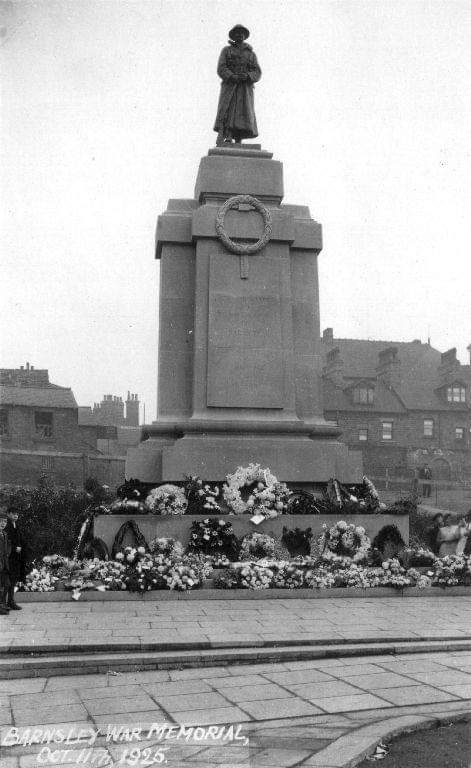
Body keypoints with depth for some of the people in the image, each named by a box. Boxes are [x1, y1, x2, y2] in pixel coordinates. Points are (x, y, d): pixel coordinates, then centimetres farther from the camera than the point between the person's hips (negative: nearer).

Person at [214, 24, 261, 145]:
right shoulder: (226, 50, 14)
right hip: (229, 86, -2)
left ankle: (238, 143, -12)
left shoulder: (251, 54, 20)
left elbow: (257, 73, 8)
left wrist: (247, 76, -14)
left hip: (245, 89, 2)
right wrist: (233, 77, -18)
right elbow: (221, 68, 0)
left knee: (242, 115, -10)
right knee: (226, 113, -18)